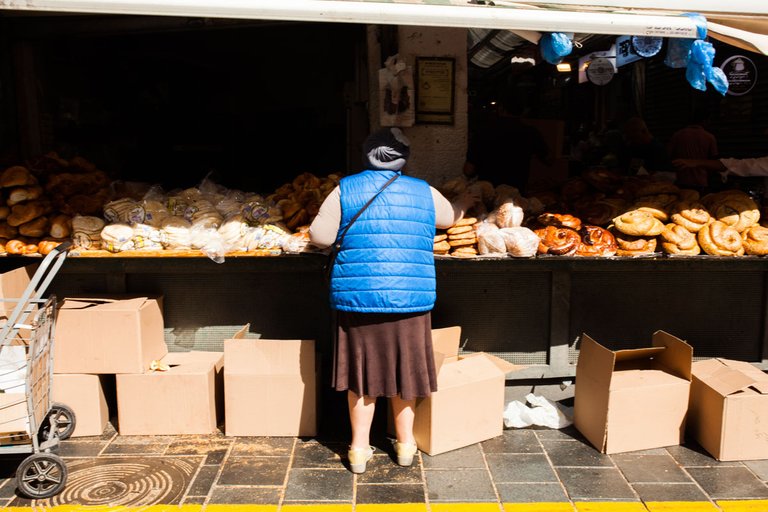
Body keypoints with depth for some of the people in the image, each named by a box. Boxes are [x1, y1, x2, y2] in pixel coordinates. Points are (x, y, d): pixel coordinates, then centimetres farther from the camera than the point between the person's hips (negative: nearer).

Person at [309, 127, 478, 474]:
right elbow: (450, 216, 24)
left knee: (361, 371, 12)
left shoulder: (345, 189, 0)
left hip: (357, 300, 0)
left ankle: (359, 449, 21)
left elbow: (319, 236, -4)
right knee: (404, 369, 15)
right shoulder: (424, 192, 5)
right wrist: (464, 203, 46)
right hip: (410, 299, 1)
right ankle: (405, 444, 29)